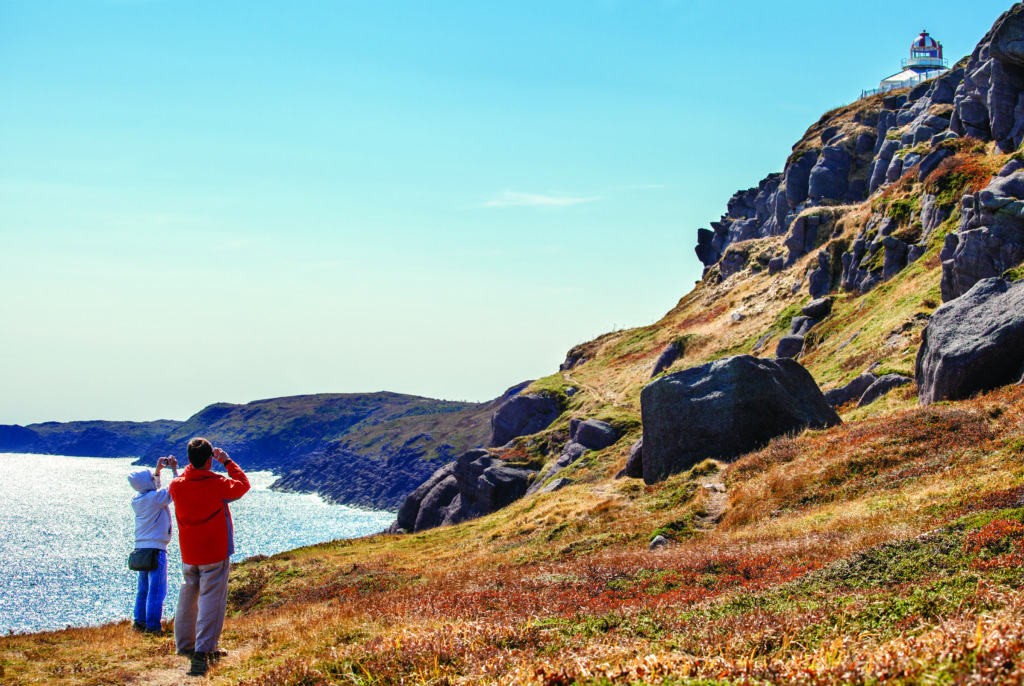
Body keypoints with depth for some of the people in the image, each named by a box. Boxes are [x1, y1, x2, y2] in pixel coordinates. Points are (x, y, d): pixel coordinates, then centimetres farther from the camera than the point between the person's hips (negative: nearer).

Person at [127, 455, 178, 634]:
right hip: (155, 548, -8)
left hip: (141, 548, 8)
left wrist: (158, 470, 27)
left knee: (144, 589, 16)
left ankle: (139, 622, 20)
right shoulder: (155, 497, -15)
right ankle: (152, 625, -5)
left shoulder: (137, 499, 7)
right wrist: (174, 469, 1)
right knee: (157, 590, -4)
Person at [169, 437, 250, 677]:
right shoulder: (217, 484, -17)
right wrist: (227, 462, 7)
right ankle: (203, 650, -12)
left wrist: (192, 465, 15)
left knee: (187, 598, 19)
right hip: (215, 553, -5)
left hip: (188, 554, 5)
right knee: (211, 600, -4)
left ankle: (184, 644, 29)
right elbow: (243, 485, 1)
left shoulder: (177, 486, -5)